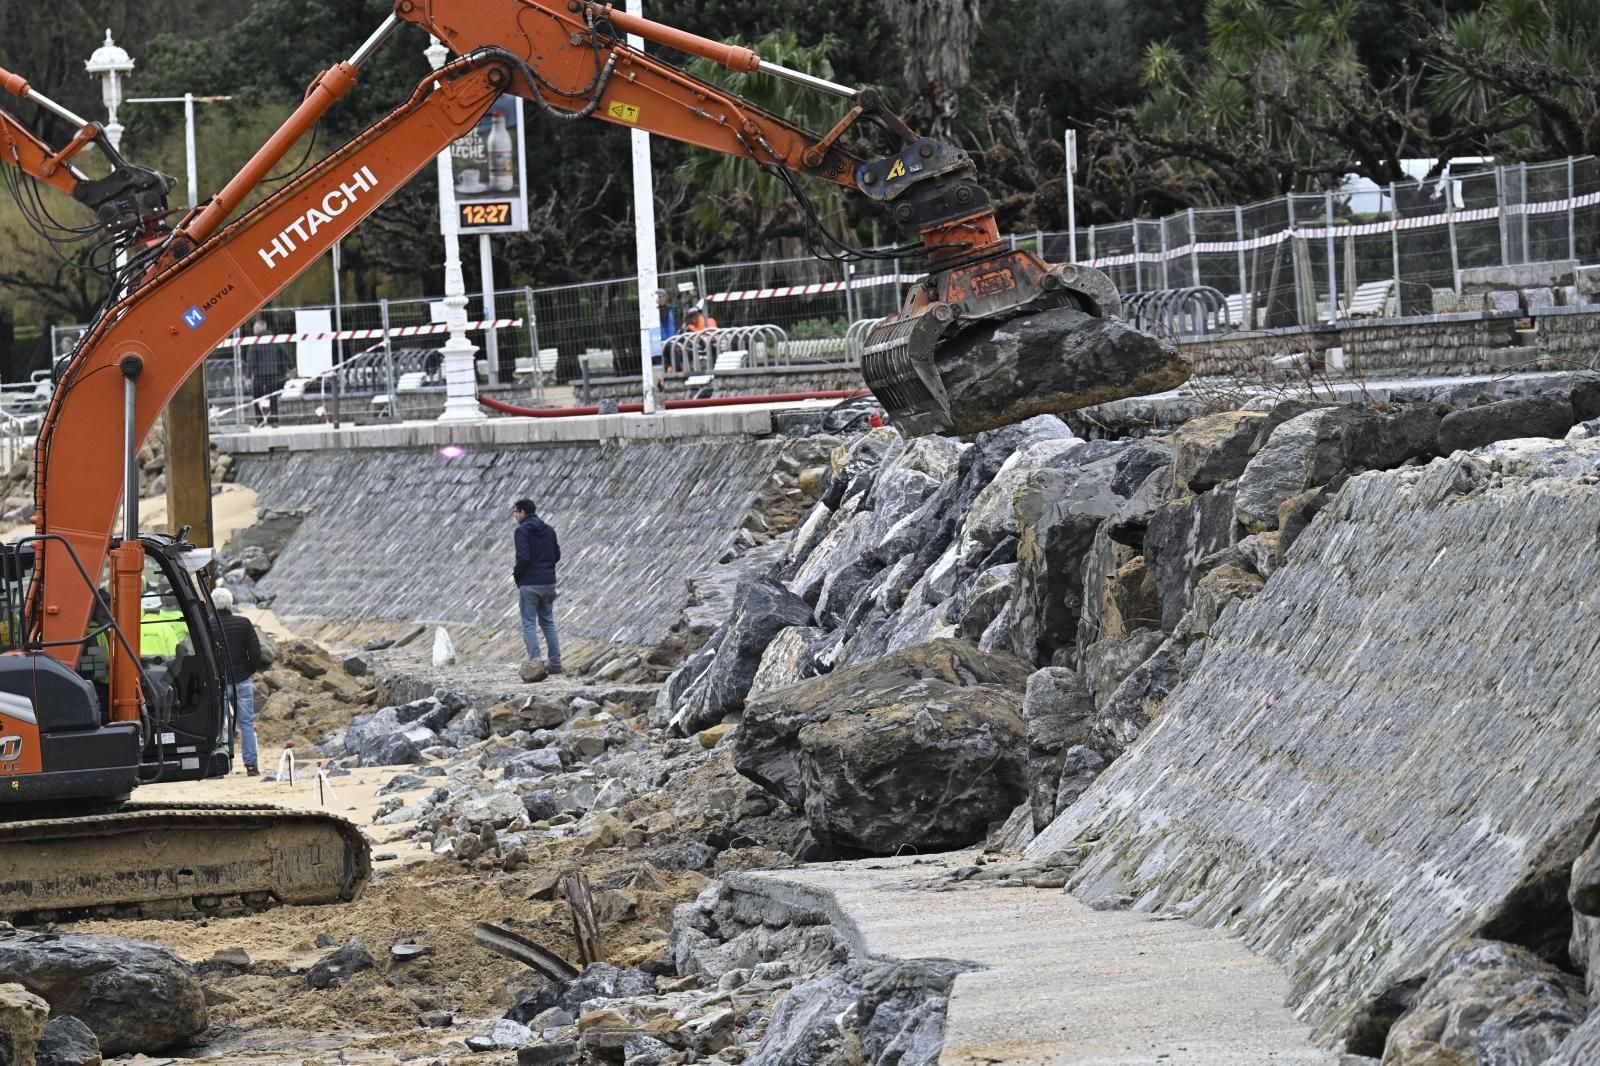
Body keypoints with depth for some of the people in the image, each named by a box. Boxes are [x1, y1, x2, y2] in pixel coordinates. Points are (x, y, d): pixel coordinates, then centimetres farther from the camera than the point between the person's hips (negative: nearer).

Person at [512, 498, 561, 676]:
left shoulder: (522, 530, -12)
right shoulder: (549, 529, 9)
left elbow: (523, 557, -20)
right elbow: (557, 555, 11)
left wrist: (516, 573, -4)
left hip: (529, 583, -6)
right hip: (548, 582, 6)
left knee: (529, 624, -1)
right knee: (548, 622, 15)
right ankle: (555, 663, 14)